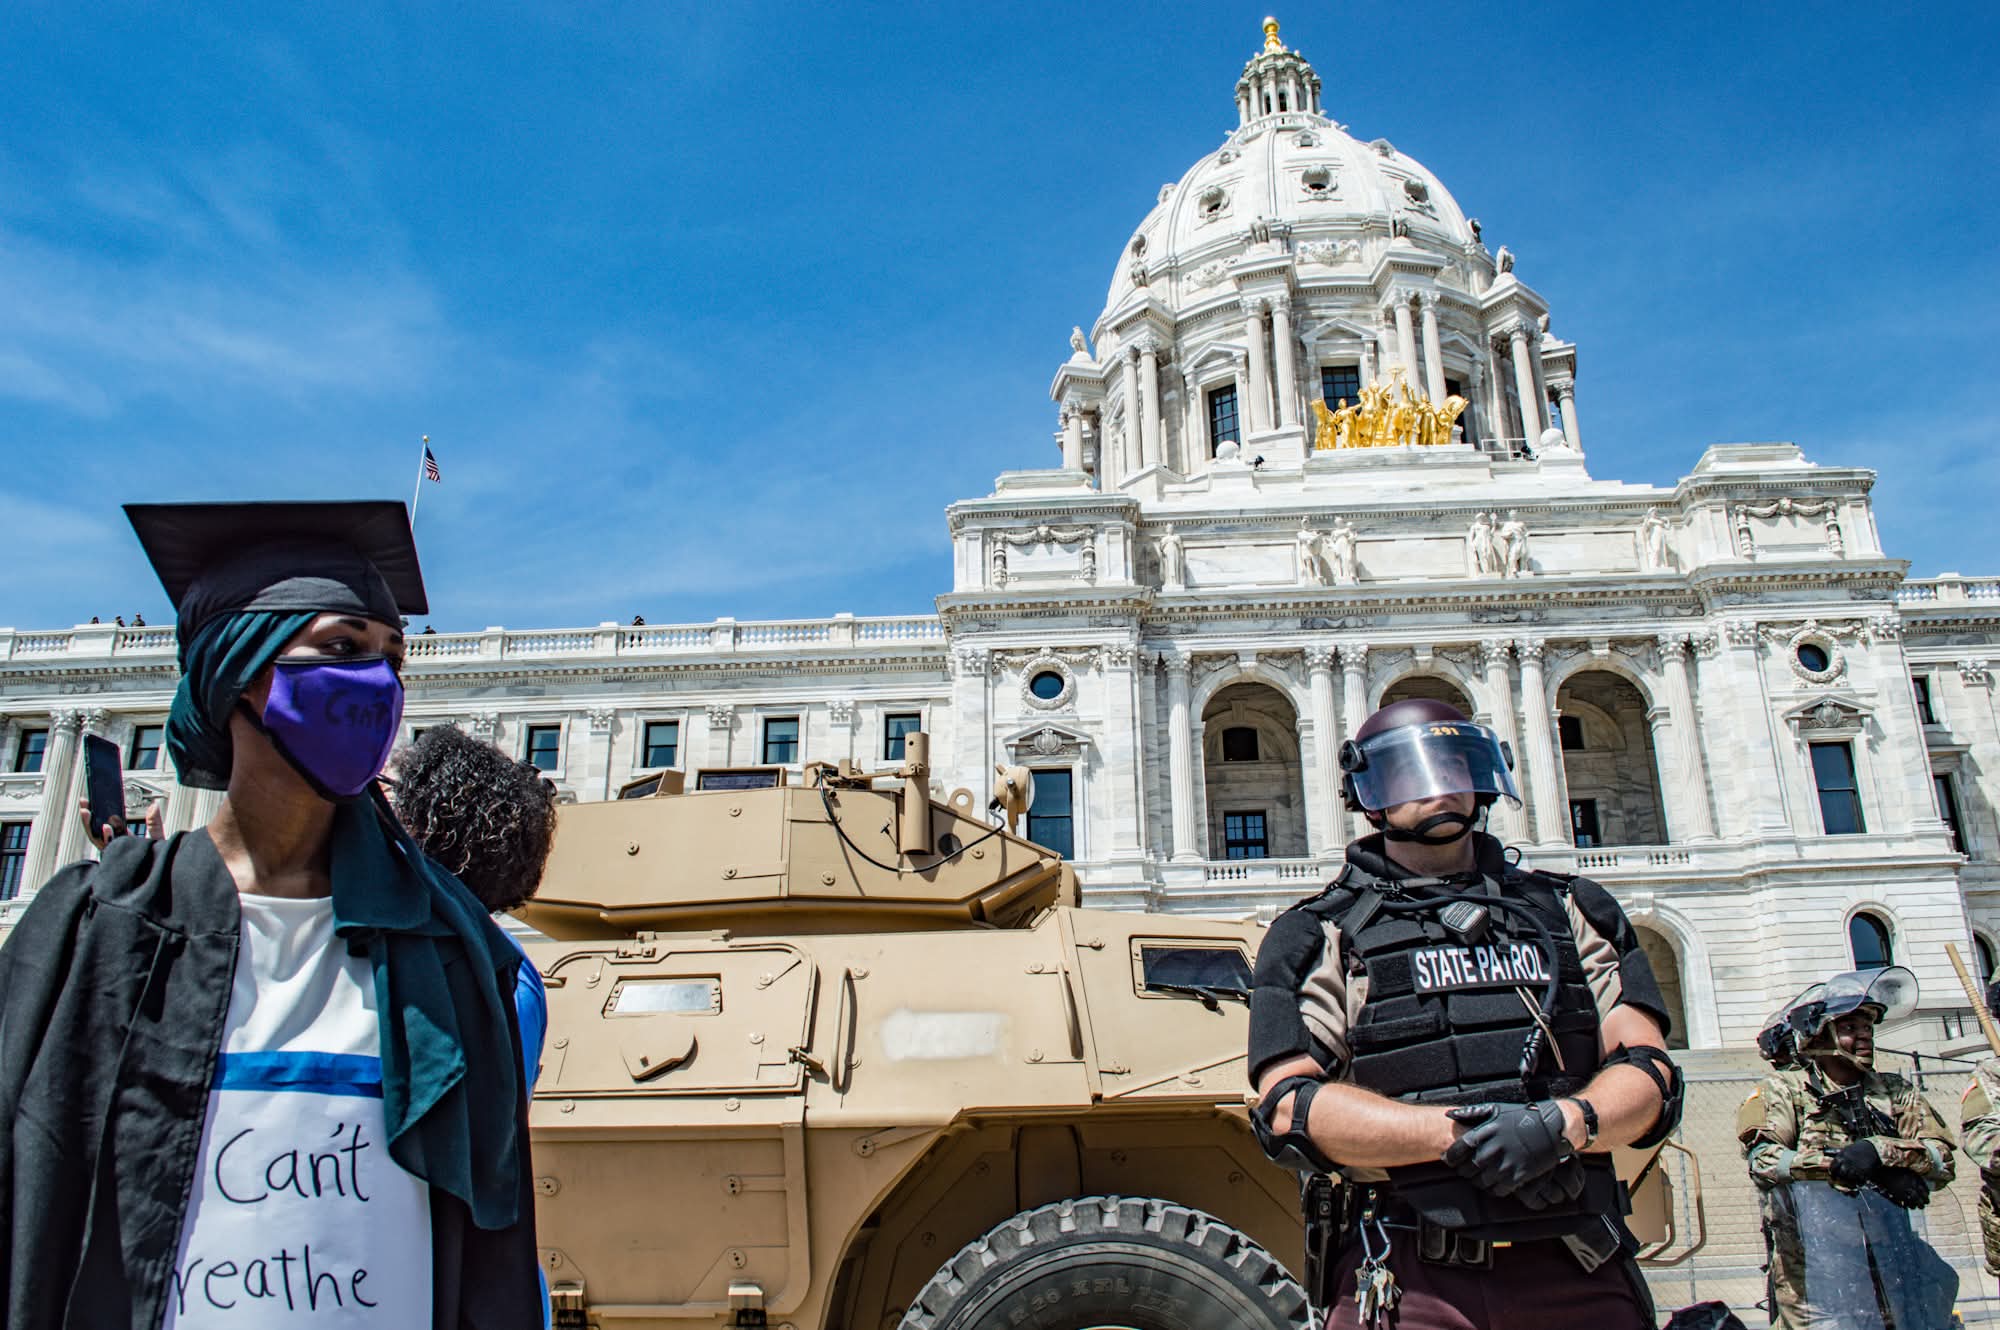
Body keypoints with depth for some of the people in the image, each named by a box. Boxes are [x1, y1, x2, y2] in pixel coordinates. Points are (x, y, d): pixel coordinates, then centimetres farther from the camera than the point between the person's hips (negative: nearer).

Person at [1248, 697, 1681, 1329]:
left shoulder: (1573, 912, 14)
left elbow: (1649, 1074, 6)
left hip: (1575, 1277, 3)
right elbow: (1287, 1107, -8)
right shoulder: (1317, 937, 4)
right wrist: (1459, 1133, -19)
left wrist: (1566, 1122, -16)